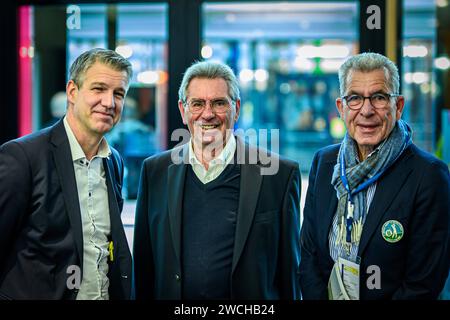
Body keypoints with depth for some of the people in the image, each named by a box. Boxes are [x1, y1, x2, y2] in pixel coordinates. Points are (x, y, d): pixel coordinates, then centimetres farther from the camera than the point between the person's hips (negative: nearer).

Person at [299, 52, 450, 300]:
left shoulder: (429, 175, -20)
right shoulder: (323, 162, -4)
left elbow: (424, 282, -20)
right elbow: (308, 253, -1)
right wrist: (315, 296, -15)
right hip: (325, 293, 4)